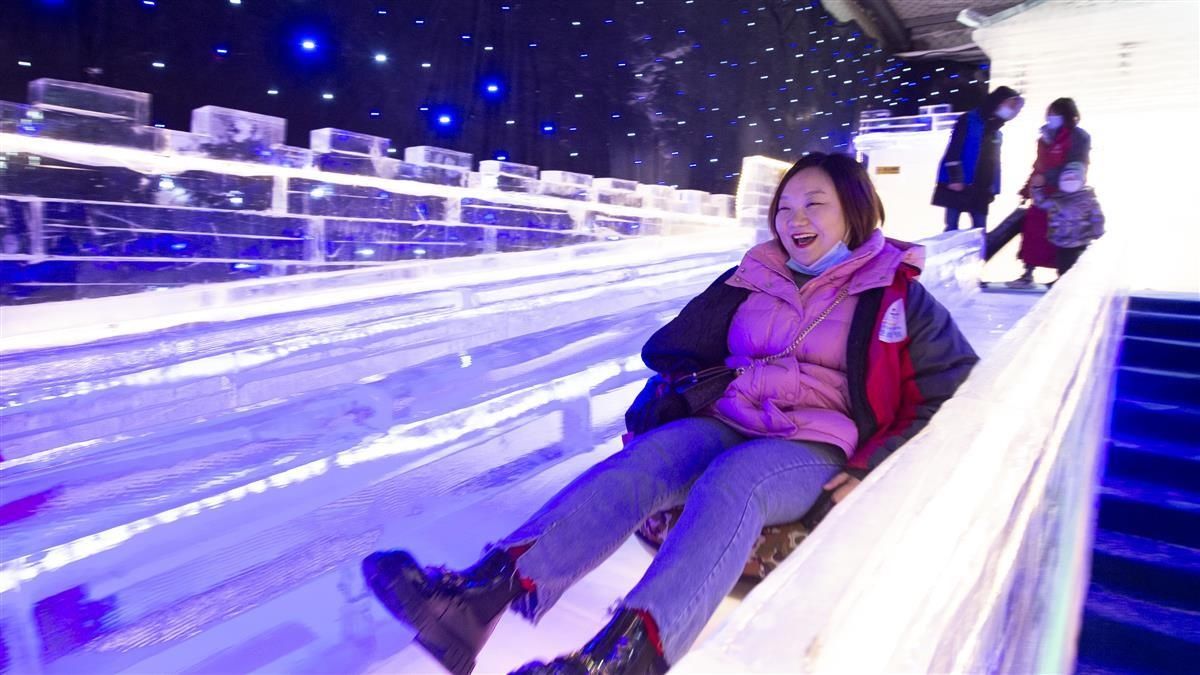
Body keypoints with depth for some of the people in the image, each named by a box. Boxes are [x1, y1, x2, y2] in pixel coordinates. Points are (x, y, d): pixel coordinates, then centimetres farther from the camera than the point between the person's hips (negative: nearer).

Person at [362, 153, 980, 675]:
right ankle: (493, 585, -48)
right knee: (647, 457, -29)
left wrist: (874, 466, -3)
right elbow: (670, 347, 20)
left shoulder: (895, 294, 5)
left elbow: (958, 390, 7)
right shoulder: (750, 281, 15)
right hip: (726, 427, 3)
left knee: (731, 482, -37)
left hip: (817, 452, -3)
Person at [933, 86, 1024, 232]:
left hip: (980, 190, 7)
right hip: (958, 185, -7)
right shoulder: (969, 120, -4)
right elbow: (953, 150, -13)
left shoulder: (996, 132, 19)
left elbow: (994, 163, 19)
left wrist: (993, 188, 14)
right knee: (952, 228, -5)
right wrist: (955, 178, -21)